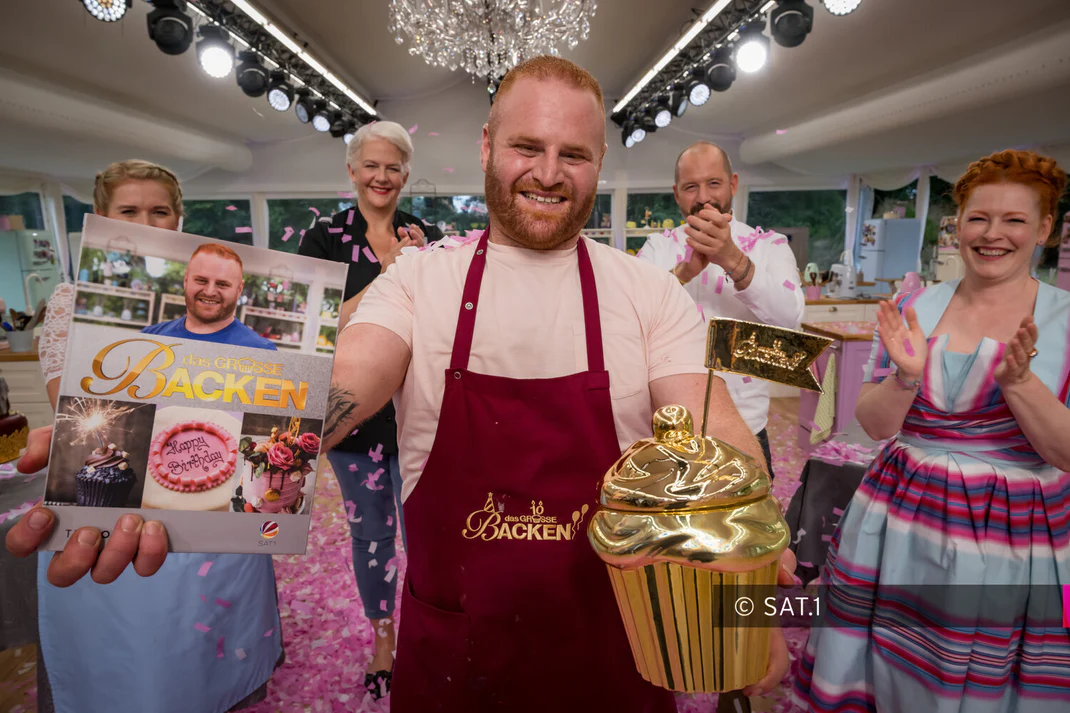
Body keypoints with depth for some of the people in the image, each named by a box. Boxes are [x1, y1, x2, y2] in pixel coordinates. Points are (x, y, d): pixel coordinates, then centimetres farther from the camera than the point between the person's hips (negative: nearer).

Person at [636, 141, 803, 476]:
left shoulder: (769, 245, 0)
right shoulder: (658, 247, 4)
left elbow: (789, 316, -18)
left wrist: (732, 259, -32)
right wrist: (685, 270, -28)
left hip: (744, 427, 0)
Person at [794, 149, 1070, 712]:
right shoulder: (914, 309, -1)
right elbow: (874, 424, -3)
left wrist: (1019, 380, -25)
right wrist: (906, 374, -22)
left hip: (1014, 538, -1)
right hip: (901, 523, 1)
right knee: (883, 667, 14)